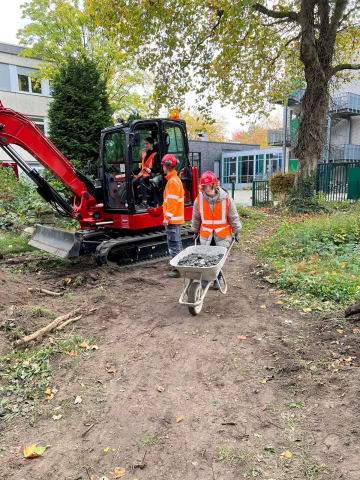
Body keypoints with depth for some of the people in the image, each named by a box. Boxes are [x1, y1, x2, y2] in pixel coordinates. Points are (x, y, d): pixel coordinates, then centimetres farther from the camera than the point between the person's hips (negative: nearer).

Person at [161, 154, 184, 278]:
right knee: (177, 243, 16)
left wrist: (167, 218, -20)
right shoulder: (176, 179, 16)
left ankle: (176, 270, -1)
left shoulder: (172, 181, -16)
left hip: (172, 219, -10)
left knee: (173, 245, -6)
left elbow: (172, 202, -22)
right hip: (176, 218, 10)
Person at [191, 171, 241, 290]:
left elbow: (233, 217, -1)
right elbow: (196, 218, 8)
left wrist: (236, 232, 3)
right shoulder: (199, 199, -6)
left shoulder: (225, 198, -11)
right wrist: (195, 231, 15)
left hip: (222, 234, -1)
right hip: (206, 234, 1)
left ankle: (218, 279, 23)